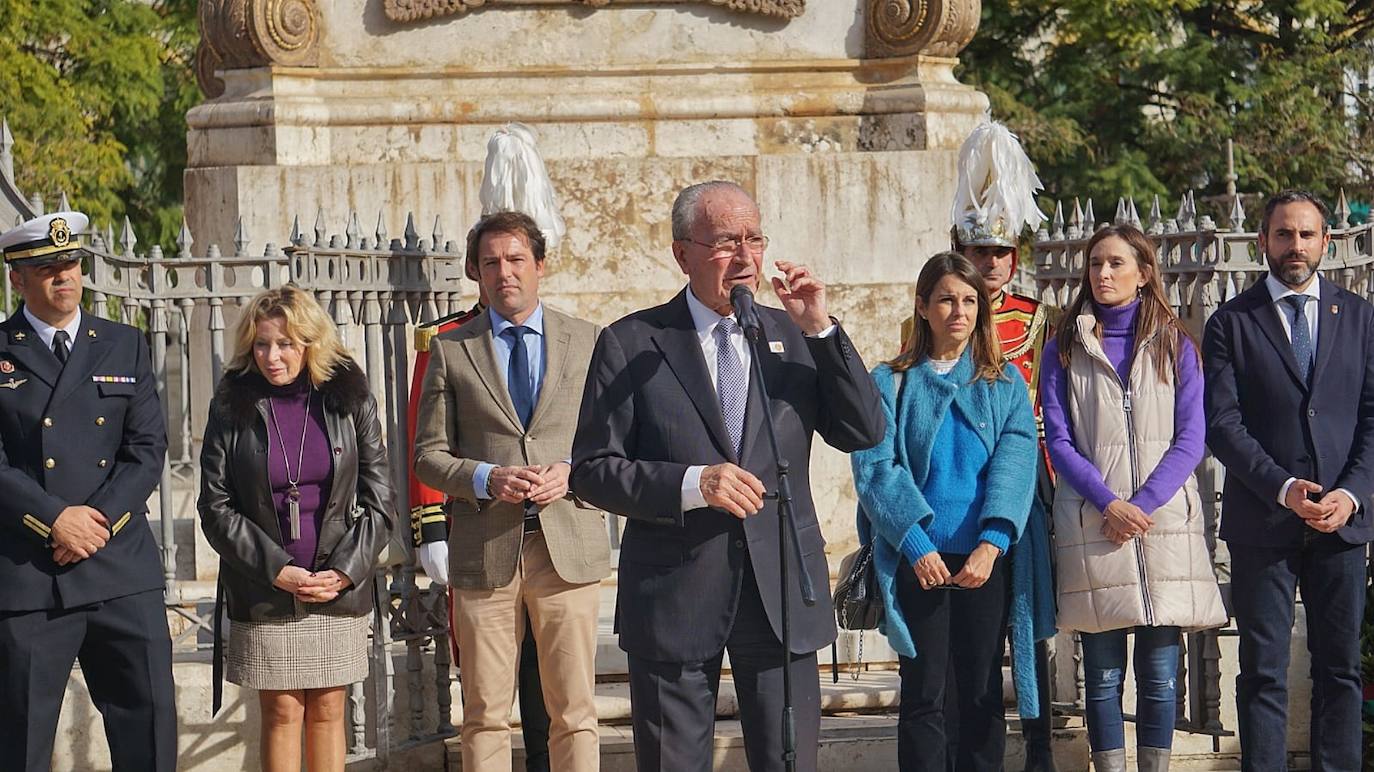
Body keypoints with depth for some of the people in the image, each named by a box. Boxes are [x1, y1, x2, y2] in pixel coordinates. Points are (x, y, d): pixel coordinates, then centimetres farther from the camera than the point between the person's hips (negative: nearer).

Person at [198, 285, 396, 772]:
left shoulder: (349, 399, 2)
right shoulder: (232, 407, 0)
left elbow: (379, 501, 3)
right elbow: (216, 508, -3)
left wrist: (344, 571, -9)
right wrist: (277, 570, -12)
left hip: (339, 586, 1)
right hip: (264, 595, -1)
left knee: (327, 711, 5)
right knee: (282, 713, -1)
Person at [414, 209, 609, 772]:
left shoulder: (587, 341, 9)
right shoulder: (450, 350, 7)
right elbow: (429, 455, 6)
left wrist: (572, 471, -10)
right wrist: (485, 479, -12)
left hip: (568, 547, 0)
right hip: (485, 551, 0)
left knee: (574, 711, 1)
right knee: (485, 715, 3)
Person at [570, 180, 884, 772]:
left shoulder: (793, 337, 10)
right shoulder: (631, 345, 1)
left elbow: (865, 433, 3)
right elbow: (591, 471, -3)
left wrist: (821, 329, -6)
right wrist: (691, 484, -18)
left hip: (782, 592, 2)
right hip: (674, 597, -2)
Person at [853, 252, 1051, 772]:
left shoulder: (1004, 383, 10)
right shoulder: (891, 383, 7)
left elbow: (1015, 466, -3)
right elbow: (874, 466, -4)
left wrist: (991, 544, -18)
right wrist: (916, 545, -16)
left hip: (984, 558, 1)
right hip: (917, 558, -1)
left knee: (981, 693, 4)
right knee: (926, 694, -3)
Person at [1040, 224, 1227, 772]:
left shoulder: (1175, 346, 9)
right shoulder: (1065, 351, 9)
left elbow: (1190, 439, 2)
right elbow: (1058, 441, 2)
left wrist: (1143, 504, -11)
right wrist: (1108, 504, -12)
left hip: (1165, 521, 0)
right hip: (1092, 528, 0)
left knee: (1160, 673, 0)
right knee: (1103, 673, -1)